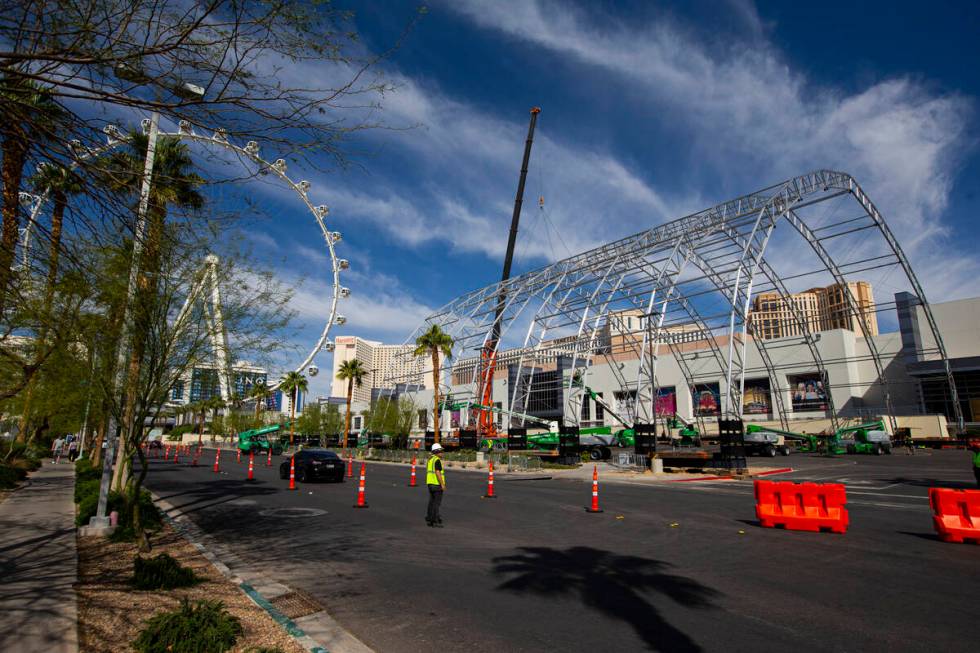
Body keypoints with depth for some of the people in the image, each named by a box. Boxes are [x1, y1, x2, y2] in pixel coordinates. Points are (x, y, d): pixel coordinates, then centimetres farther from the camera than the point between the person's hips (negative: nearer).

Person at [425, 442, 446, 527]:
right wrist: (442, 484, -19)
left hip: (430, 483, 9)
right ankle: (435, 522, -3)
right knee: (437, 503, -4)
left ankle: (429, 520, 18)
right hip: (437, 484, -9)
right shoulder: (437, 460, -16)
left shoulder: (429, 459, 13)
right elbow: (438, 473, -22)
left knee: (432, 502, 15)